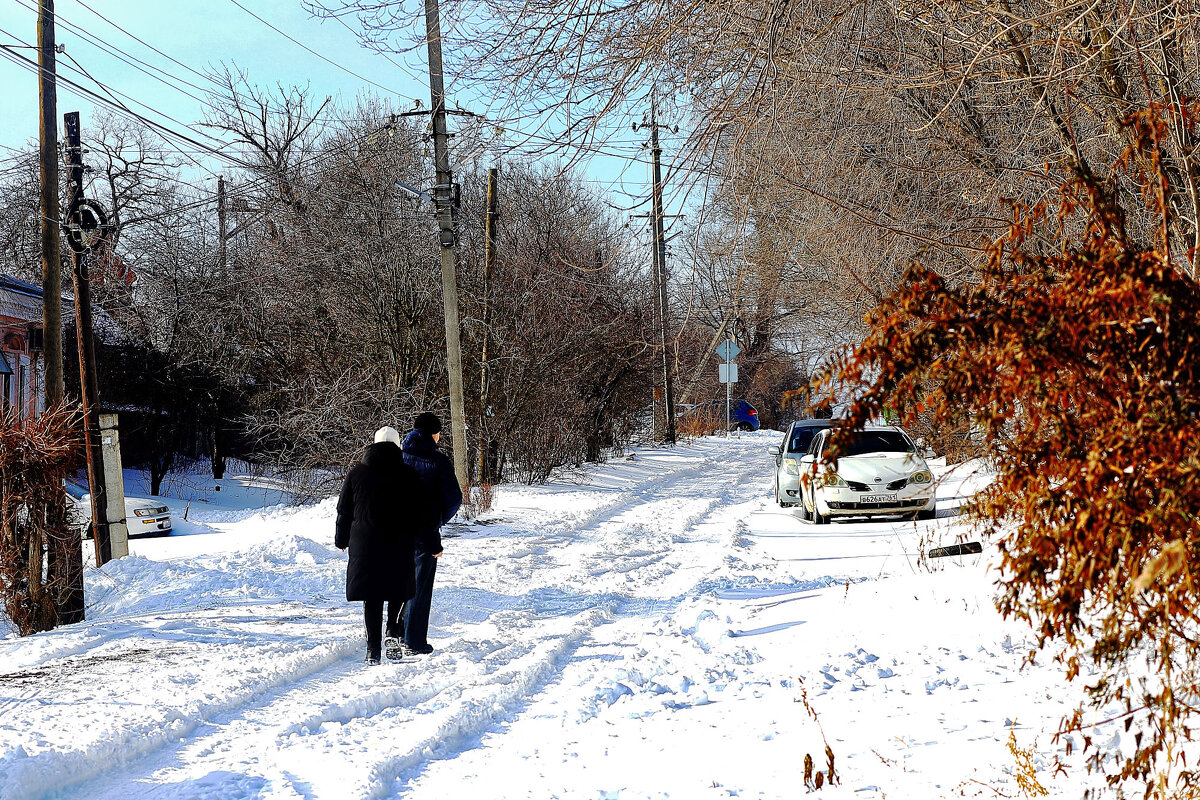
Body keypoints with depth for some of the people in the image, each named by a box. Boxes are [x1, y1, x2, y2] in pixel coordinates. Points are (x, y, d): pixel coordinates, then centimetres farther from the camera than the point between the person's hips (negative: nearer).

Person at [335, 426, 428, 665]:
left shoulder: (357, 473, 2)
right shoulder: (409, 475, -1)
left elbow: (344, 509, 8)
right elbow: (421, 511, 2)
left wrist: (342, 539, 20)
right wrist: (413, 537, 14)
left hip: (365, 544, 1)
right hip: (400, 545, -1)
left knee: (372, 597, 5)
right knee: (399, 590, 16)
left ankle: (373, 649, 2)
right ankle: (394, 631, -6)